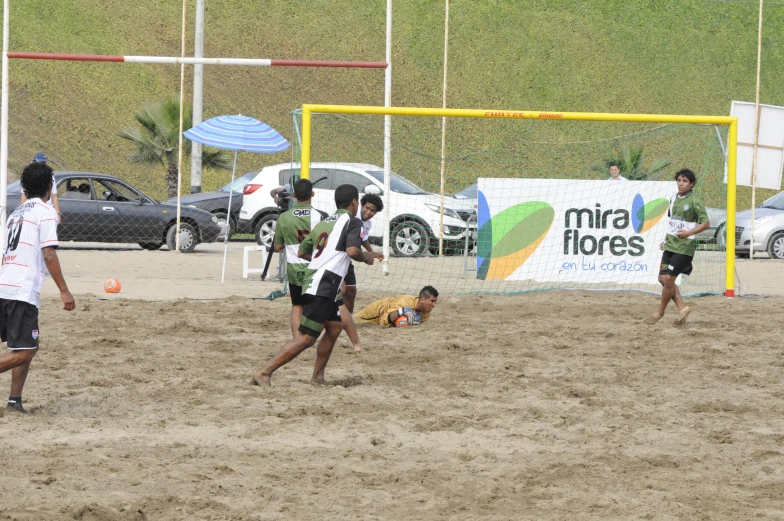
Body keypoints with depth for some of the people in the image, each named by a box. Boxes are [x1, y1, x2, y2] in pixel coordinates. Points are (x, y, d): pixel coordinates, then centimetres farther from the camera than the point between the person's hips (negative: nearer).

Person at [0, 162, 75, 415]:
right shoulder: (46, 212, -4)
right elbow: (49, 255, -12)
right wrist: (64, 291, -10)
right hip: (24, 291, -8)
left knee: (30, 345, 17)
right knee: (23, 352, -7)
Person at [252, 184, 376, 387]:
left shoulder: (323, 223, 20)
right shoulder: (353, 222, -3)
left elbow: (302, 252, 24)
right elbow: (352, 250, -19)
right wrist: (366, 257, 2)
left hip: (311, 283, 9)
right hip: (324, 285, -9)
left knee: (335, 327, 22)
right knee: (306, 338, -11)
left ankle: (317, 377, 21)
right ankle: (264, 373, -18)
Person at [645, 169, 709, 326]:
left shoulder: (694, 201, -11)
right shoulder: (674, 199, 11)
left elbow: (706, 223, -14)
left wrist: (689, 233, -26)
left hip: (684, 247, -8)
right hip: (670, 245, 8)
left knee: (669, 279, -5)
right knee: (662, 278, 3)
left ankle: (660, 311, 10)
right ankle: (682, 307, 11)